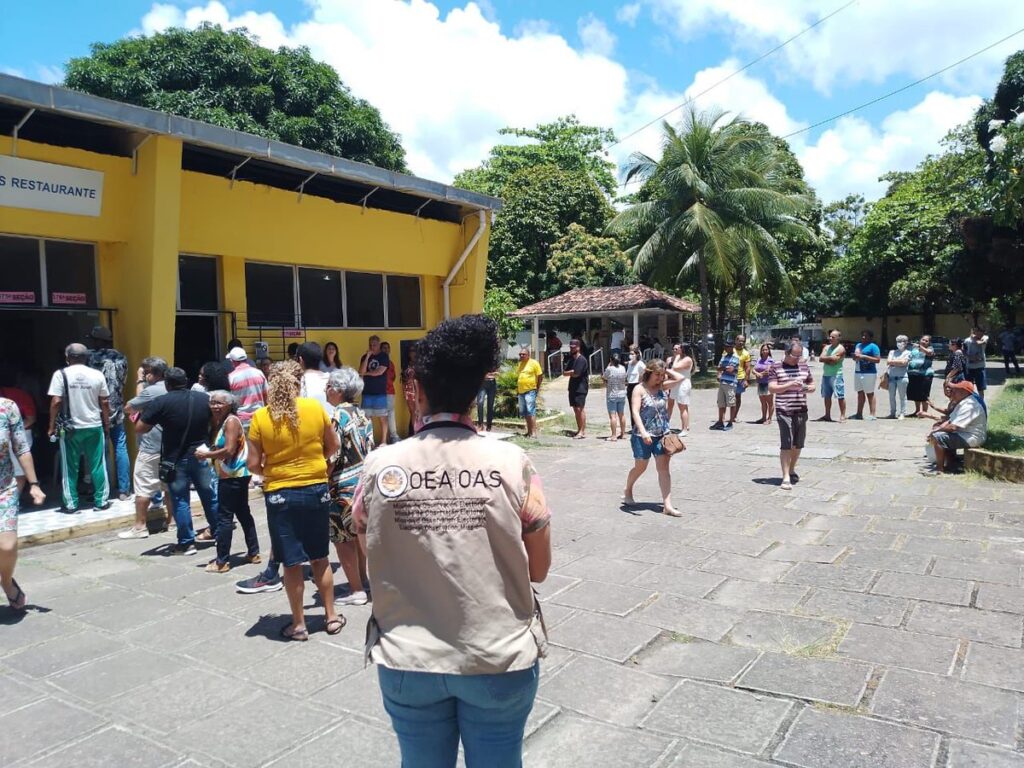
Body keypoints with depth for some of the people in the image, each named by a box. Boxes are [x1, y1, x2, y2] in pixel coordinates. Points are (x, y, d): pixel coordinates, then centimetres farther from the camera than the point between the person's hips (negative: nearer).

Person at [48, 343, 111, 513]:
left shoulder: (61, 374, -6)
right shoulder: (97, 375, -1)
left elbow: (56, 402, -10)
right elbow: (104, 403, 2)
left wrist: (52, 426, -2)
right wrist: (107, 424, 11)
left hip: (71, 428, -1)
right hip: (95, 427, 1)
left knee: (70, 468, 8)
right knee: (98, 465, 9)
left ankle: (71, 504, 13)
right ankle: (101, 501, 14)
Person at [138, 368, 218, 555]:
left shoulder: (161, 402, -13)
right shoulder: (205, 398, -1)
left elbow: (140, 429, -9)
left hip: (175, 459, -3)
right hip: (201, 456, 4)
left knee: (180, 501, 5)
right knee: (210, 496, 16)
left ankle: (186, 543, 9)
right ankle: (216, 532, 31)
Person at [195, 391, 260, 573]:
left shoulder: (231, 421, -14)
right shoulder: (219, 422, 15)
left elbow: (229, 450, -22)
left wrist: (206, 454, -14)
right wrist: (206, 453, 0)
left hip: (233, 476, -10)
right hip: (235, 475, 10)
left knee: (224, 517, -6)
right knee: (243, 513, 15)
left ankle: (222, 561, -1)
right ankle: (253, 553, 24)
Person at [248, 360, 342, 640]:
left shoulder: (260, 417, -9)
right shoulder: (315, 408, -5)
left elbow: (254, 464, -7)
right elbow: (333, 446, 6)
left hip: (280, 494, -2)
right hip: (316, 490, 2)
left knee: (292, 563, 8)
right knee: (320, 558, 16)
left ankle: (298, 624, 19)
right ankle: (331, 616, 26)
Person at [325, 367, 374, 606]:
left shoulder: (338, 416, -16)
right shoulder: (361, 414, 8)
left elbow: (333, 457, -18)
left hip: (345, 487, -8)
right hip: (364, 481, 8)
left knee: (342, 538, 2)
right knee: (358, 533, 20)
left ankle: (356, 591, 7)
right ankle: (363, 579, 31)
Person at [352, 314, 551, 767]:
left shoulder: (380, 466, -10)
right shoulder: (511, 462, -13)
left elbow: (373, 557, 4)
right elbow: (538, 568, -4)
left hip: (408, 662, 1)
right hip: (499, 660, -1)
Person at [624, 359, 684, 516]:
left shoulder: (663, 387, 5)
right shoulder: (640, 389, -10)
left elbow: (680, 378, -5)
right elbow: (635, 412, -21)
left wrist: (666, 370, -1)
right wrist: (643, 432, -31)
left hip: (662, 434, 4)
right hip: (643, 436, -4)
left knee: (664, 468, -2)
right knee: (640, 467, 11)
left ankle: (667, 505, -3)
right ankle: (627, 491, 38)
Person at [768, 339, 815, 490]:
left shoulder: (804, 367, 12)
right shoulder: (776, 368, -2)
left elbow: (812, 384, 20)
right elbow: (771, 389, -9)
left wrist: (809, 388, -4)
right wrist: (789, 384, -21)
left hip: (801, 411, 5)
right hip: (784, 411, -5)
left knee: (798, 444, 14)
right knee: (786, 444, -10)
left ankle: (792, 470, 34)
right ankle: (786, 477, -8)